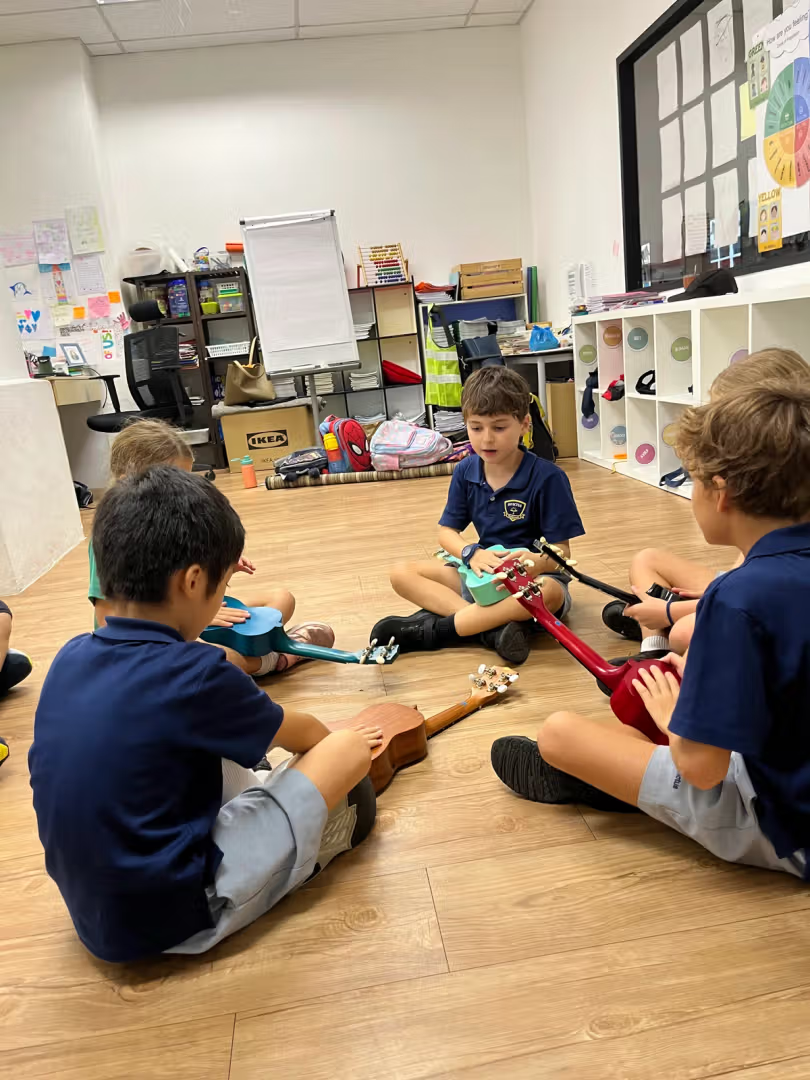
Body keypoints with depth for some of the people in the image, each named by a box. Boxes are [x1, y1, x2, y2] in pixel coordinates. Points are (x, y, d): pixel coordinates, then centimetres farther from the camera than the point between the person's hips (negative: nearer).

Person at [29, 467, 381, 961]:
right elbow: (296, 733, -2)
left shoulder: (71, 659, -3)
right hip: (176, 916, -7)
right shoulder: (196, 675, -24)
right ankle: (324, 824, 21)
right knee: (351, 749, -6)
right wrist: (336, 743, 21)